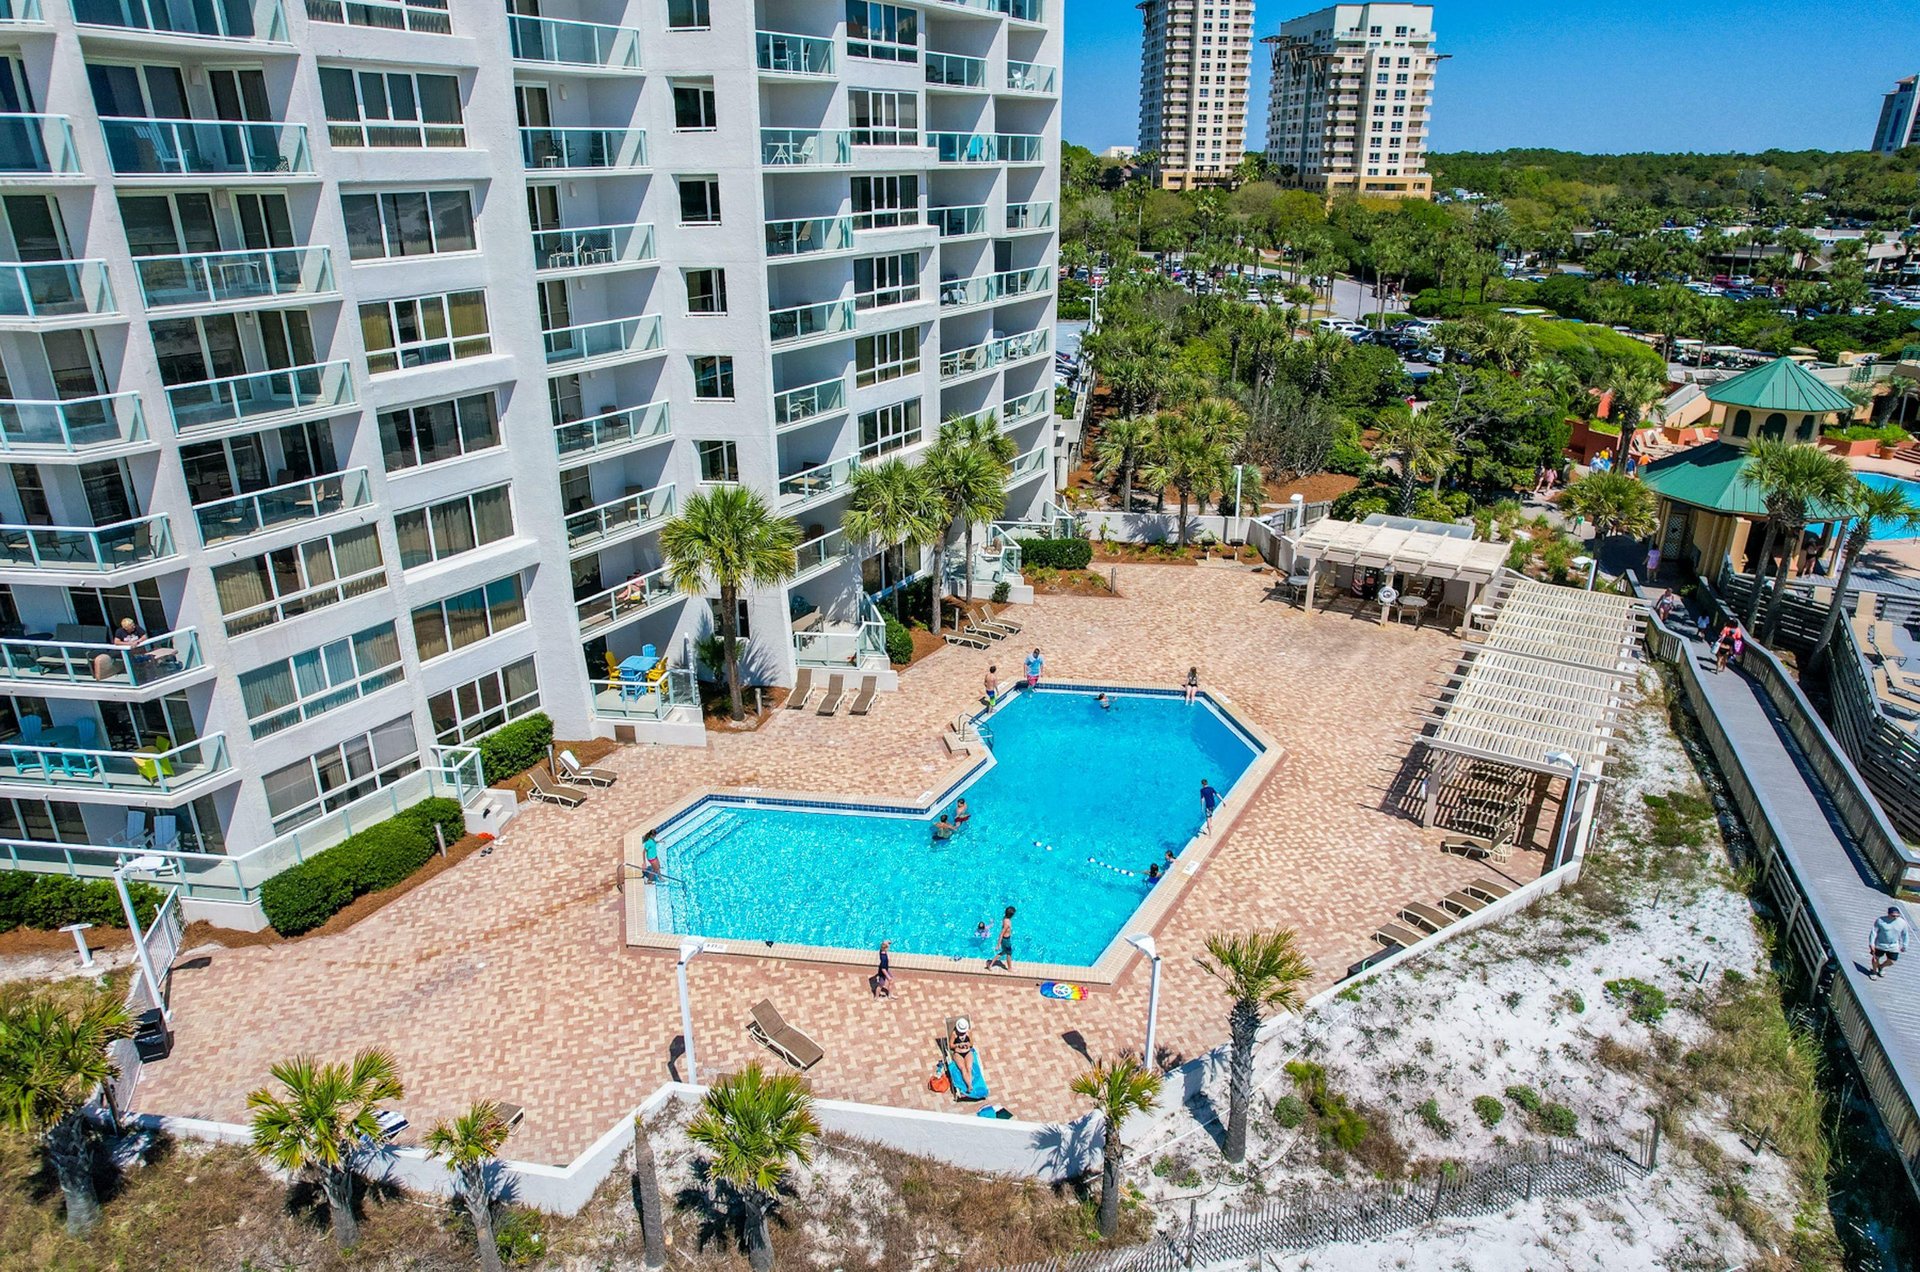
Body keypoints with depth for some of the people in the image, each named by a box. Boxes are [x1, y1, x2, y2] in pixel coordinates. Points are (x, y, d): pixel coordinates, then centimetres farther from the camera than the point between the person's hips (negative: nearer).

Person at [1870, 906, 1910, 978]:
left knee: (1891, 962, 7)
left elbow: (1904, 935, 4)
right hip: (1879, 945, -2)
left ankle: (1881, 967, 39)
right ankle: (1874, 971, 37)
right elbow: (1874, 932, -11)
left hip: (1893, 947, 2)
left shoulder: (1902, 922, -10)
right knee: (1876, 958, 11)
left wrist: (1904, 946, 9)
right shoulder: (1880, 920, -17)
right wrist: (1872, 944, -13)